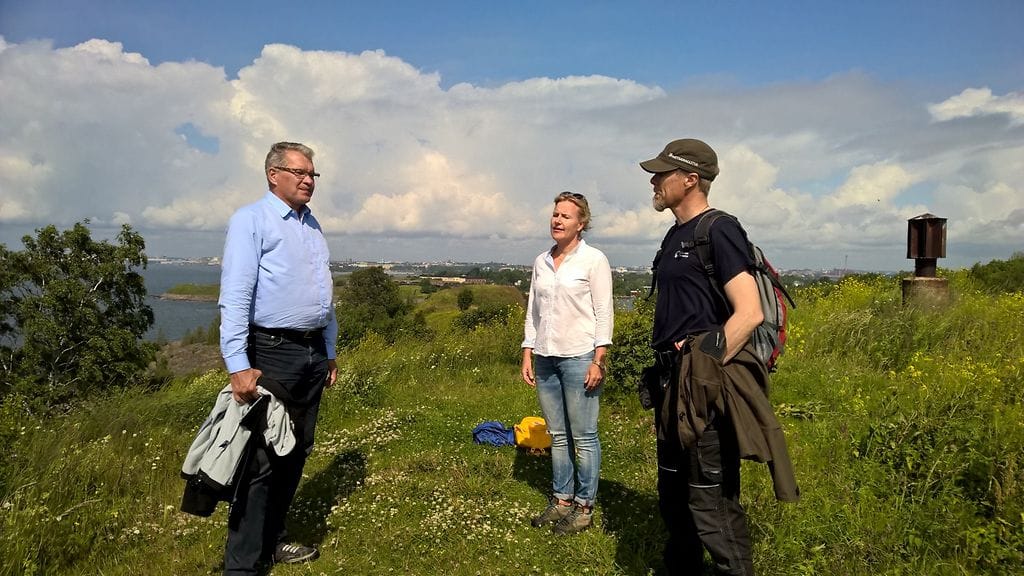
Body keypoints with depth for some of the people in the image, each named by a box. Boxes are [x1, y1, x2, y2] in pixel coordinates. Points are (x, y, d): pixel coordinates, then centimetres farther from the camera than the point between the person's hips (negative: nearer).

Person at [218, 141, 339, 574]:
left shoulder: (313, 226, 16)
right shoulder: (251, 220, -6)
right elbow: (235, 296, -15)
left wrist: (329, 352, 19)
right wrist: (238, 365, -22)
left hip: (313, 354, 8)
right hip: (272, 353, -7)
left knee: (296, 453, 14)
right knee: (262, 458, -4)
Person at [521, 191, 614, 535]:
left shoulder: (593, 260, -4)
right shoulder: (541, 262, 12)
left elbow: (604, 313, -7)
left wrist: (598, 361, -12)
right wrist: (527, 355, 10)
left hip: (579, 357, -5)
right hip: (546, 358, 6)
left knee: (584, 437, 0)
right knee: (557, 436, 12)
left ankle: (584, 507, 12)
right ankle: (561, 501, 22)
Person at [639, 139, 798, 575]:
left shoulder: (718, 230, -12)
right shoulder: (676, 235, 15)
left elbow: (749, 312, -19)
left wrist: (707, 368, -16)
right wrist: (668, 374, 15)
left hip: (703, 388, -9)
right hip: (673, 385, 9)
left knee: (712, 502, -2)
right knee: (672, 494, 19)